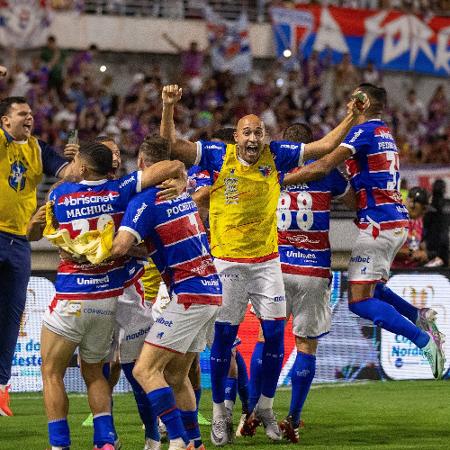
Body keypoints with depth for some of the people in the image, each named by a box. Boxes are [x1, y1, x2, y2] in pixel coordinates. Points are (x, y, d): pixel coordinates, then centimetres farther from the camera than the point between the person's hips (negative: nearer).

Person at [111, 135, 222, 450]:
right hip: (212, 291, 9)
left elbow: (121, 247, -23)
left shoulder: (145, 201, -12)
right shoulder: (182, 193, 13)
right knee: (175, 375, 16)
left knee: (145, 370, -10)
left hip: (189, 296, -9)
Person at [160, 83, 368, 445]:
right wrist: (168, 108, -22)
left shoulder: (276, 156, 0)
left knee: (276, 333, 0)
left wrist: (350, 119, -4)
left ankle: (265, 408, 19)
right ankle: (219, 413, 14)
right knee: (224, 335, 0)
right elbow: (172, 145, -10)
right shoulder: (219, 156, -6)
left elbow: (324, 146, 5)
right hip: (228, 262, -2)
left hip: (267, 261, 2)